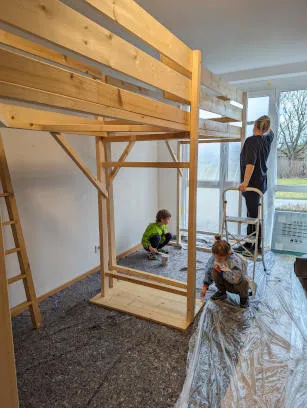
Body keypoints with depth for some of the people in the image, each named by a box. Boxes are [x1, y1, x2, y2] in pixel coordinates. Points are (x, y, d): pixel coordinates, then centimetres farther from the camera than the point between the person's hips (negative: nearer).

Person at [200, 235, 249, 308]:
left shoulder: (235, 261, -36)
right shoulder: (213, 258, -20)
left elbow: (236, 278, -46)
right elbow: (208, 272, -4)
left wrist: (221, 271, -34)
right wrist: (205, 287, -9)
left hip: (238, 285, -3)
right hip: (226, 284, 4)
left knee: (243, 282, -38)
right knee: (214, 272, -24)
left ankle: (244, 297, 0)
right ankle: (222, 291, 4)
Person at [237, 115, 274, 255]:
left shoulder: (251, 141, -14)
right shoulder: (267, 140, 10)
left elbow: (250, 163, -25)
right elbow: (270, 132, 35)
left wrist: (245, 182, -27)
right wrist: (266, 123, 50)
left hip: (253, 183, -9)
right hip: (261, 183, 9)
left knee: (254, 215, -3)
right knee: (251, 215, 14)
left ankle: (257, 247, 5)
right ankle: (248, 244, 23)